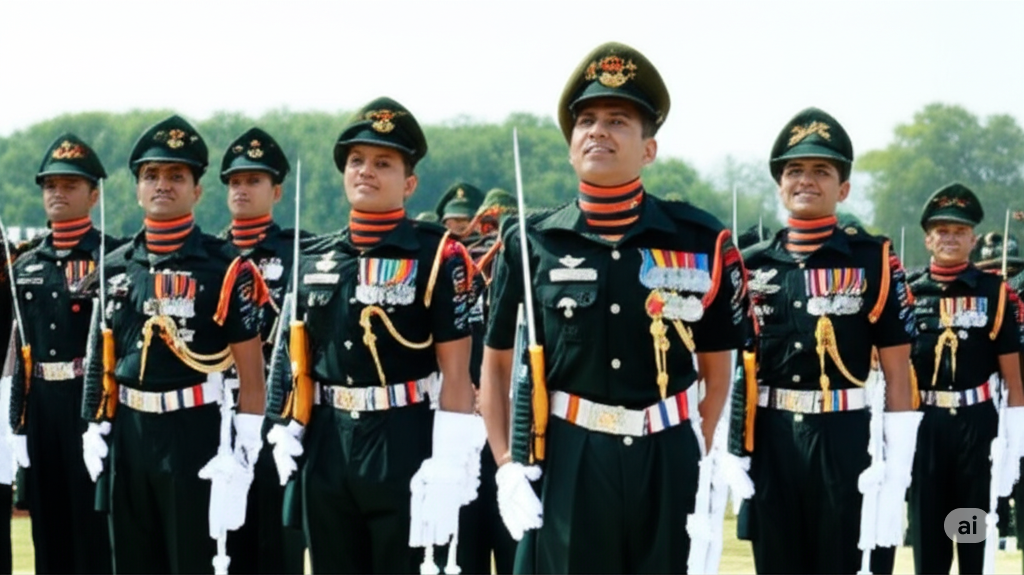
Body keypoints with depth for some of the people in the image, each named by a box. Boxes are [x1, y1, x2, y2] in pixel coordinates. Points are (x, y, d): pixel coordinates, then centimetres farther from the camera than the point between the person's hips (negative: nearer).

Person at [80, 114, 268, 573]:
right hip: (127, 435, 5)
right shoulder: (115, 267, 8)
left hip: (194, 435, -5)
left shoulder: (225, 268, -7)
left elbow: (251, 376, -7)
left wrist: (240, 462, -12)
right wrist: (97, 431, 8)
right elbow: (103, 360, 15)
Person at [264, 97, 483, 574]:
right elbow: (296, 360, 14)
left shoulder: (436, 256, -6)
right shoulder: (313, 259, 9)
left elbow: (456, 374, -10)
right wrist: (286, 441, 8)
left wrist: (447, 471, -17)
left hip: (404, 448, -5)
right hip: (325, 449, 5)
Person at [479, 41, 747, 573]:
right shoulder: (532, 244, 1)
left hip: (667, 463, 0)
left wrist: (700, 463, 3)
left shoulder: (699, 242, 0)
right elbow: (498, 366, 8)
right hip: (564, 464, 0)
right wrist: (507, 468, -2)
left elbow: (717, 369, 9)